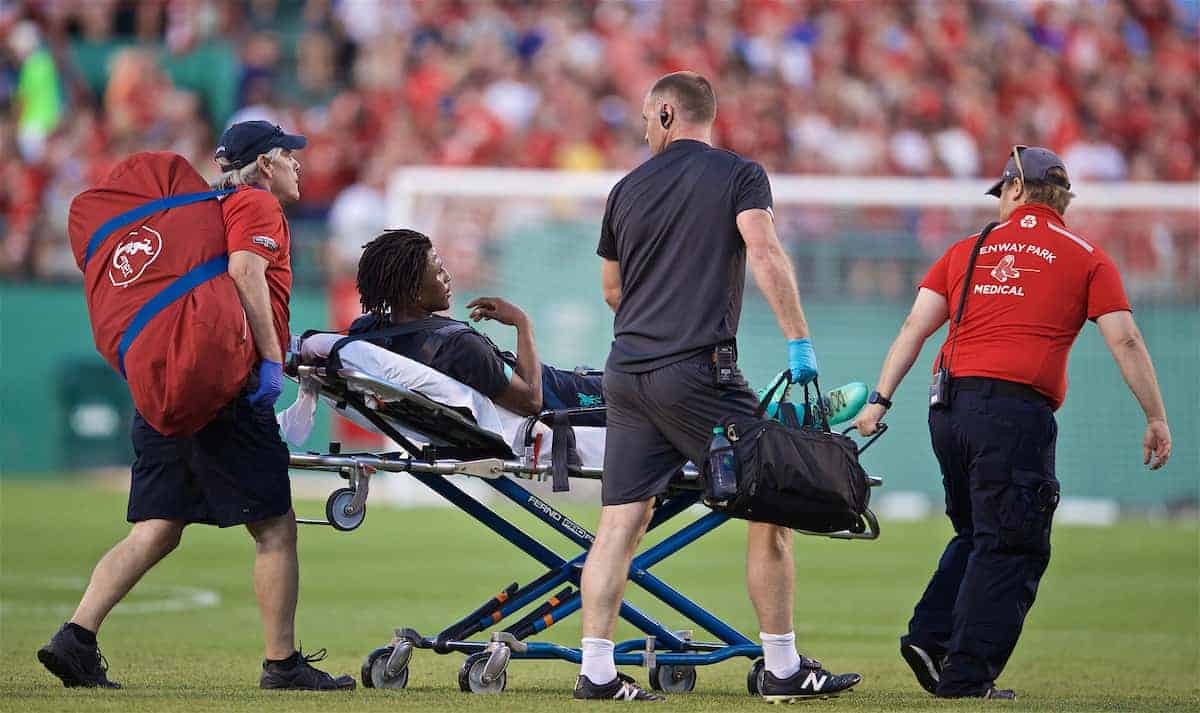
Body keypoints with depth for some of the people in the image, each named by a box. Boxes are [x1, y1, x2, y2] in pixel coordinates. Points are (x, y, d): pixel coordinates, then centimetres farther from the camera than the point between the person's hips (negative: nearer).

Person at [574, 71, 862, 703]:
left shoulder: (628, 188, 13)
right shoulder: (738, 175, 1)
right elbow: (764, 254, -15)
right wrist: (798, 341, -16)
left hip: (626, 373, 5)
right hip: (697, 373, -5)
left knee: (620, 521, 5)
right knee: (770, 509, 3)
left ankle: (596, 670, -1)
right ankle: (783, 669, 2)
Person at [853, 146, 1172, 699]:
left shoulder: (968, 250, 17)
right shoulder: (1086, 258, 7)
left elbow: (915, 327, 10)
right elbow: (1125, 341, 0)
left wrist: (880, 400, 8)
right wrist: (1156, 419, 4)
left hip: (949, 411, 5)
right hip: (1016, 412, -5)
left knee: (978, 534, 20)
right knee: (1009, 549, -1)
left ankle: (930, 636, 6)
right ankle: (966, 676, -6)